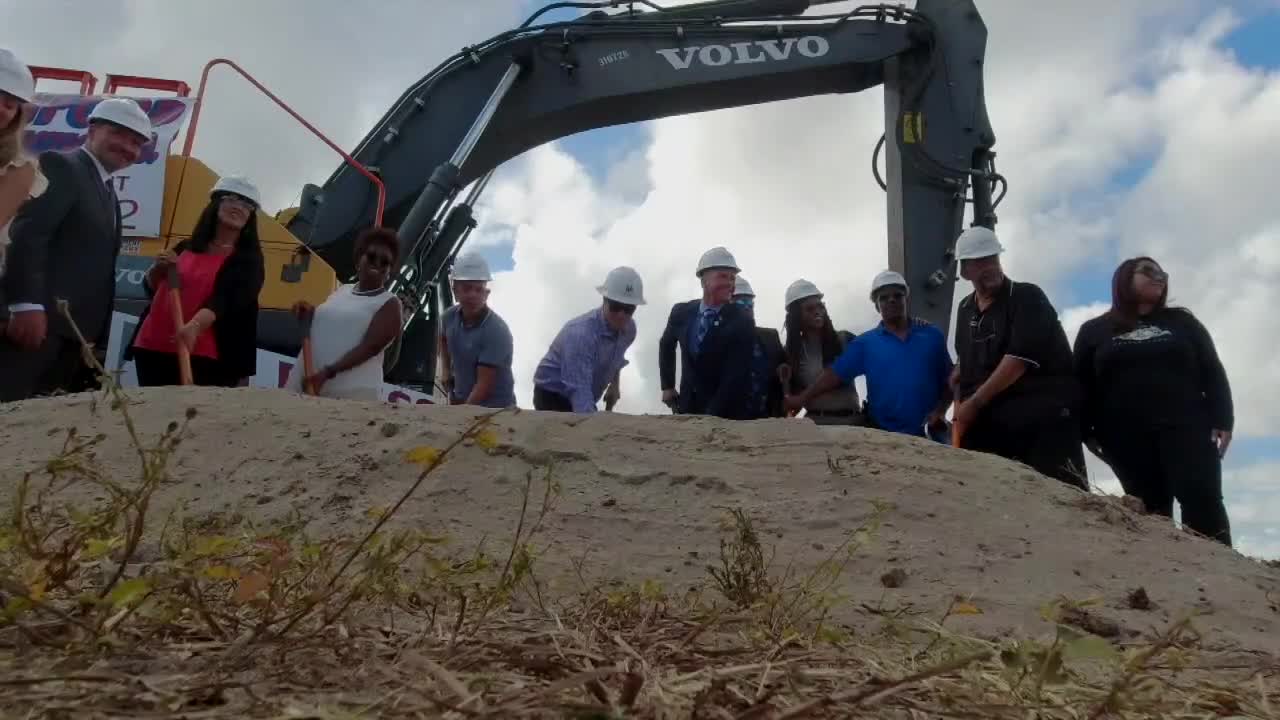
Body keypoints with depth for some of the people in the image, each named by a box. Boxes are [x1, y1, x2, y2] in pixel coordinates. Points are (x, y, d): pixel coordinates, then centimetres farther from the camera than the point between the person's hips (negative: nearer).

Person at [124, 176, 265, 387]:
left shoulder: (248, 260, 0)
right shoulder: (186, 247, 14)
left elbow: (225, 300, -17)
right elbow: (150, 288, 22)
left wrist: (194, 326, -34)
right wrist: (158, 269, 0)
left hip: (203, 357, -5)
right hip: (153, 348, 5)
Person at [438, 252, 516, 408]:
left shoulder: (496, 332, -24)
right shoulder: (450, 316, -4)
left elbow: (484, 384, -25)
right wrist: (447, 373, 14)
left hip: (495, 409, -7)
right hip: (462, 402, 7)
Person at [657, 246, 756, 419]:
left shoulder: (742, 321, -13)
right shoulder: (681, 312, 0)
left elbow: (736, 375, -18)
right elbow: (666, 345, 20)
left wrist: (711, 416, -22)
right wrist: (667, 385, 14)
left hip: (726, 413, -4)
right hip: (687, 406, 4)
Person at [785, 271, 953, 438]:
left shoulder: (932, 335, 7)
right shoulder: (865, 343, 4)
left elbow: (949, 381, 9)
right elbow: (835, 373, -2)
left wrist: (940, 410, -5)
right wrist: (803, 398, -10)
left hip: (929, 434, 1)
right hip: (884, 435, -1)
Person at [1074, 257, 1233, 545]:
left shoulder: (1182, 321, 20)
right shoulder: (1094, 330, 17)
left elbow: (1213, 373, 13)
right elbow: (1082, 384, 13)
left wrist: (1222, 419, -2)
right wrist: (1088, 432, 2)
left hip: (1185, 427, 0)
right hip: (1128, 436, 0)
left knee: (1202, 500, -17)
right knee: (1151, 511, -7)